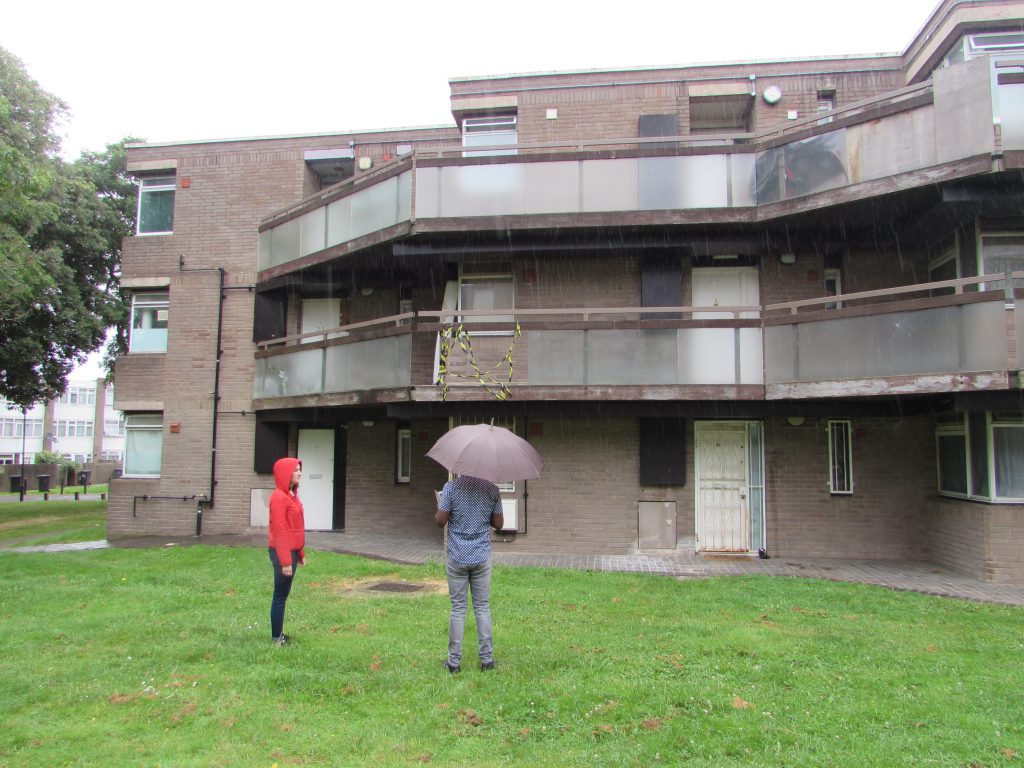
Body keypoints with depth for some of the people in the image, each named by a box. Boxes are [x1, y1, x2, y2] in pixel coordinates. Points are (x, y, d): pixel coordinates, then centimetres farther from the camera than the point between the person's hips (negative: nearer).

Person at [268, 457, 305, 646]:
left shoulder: (291, 495, 12)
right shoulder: (279, 497, -16)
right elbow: (279, 531, -20)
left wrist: (300, 554, 16)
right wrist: (285, 561, -22)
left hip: (292, 551, 9)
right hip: (282, 552, -9)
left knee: (283, 594, 14)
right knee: (280, 595, 0)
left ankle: (279, 634, 22)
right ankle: (276, 638, 8)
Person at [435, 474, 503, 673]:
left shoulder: (451, 487, -10)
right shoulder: (492, 489, -3)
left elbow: (440, 521, -9)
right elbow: (498, 524, 1)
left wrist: (438, 509, 11)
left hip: (457, 558, -1)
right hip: (482, 558, 1)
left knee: (458, 608, 7)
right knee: (483, 607, 10)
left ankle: (454, 661, 12)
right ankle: (487, 659, 14)